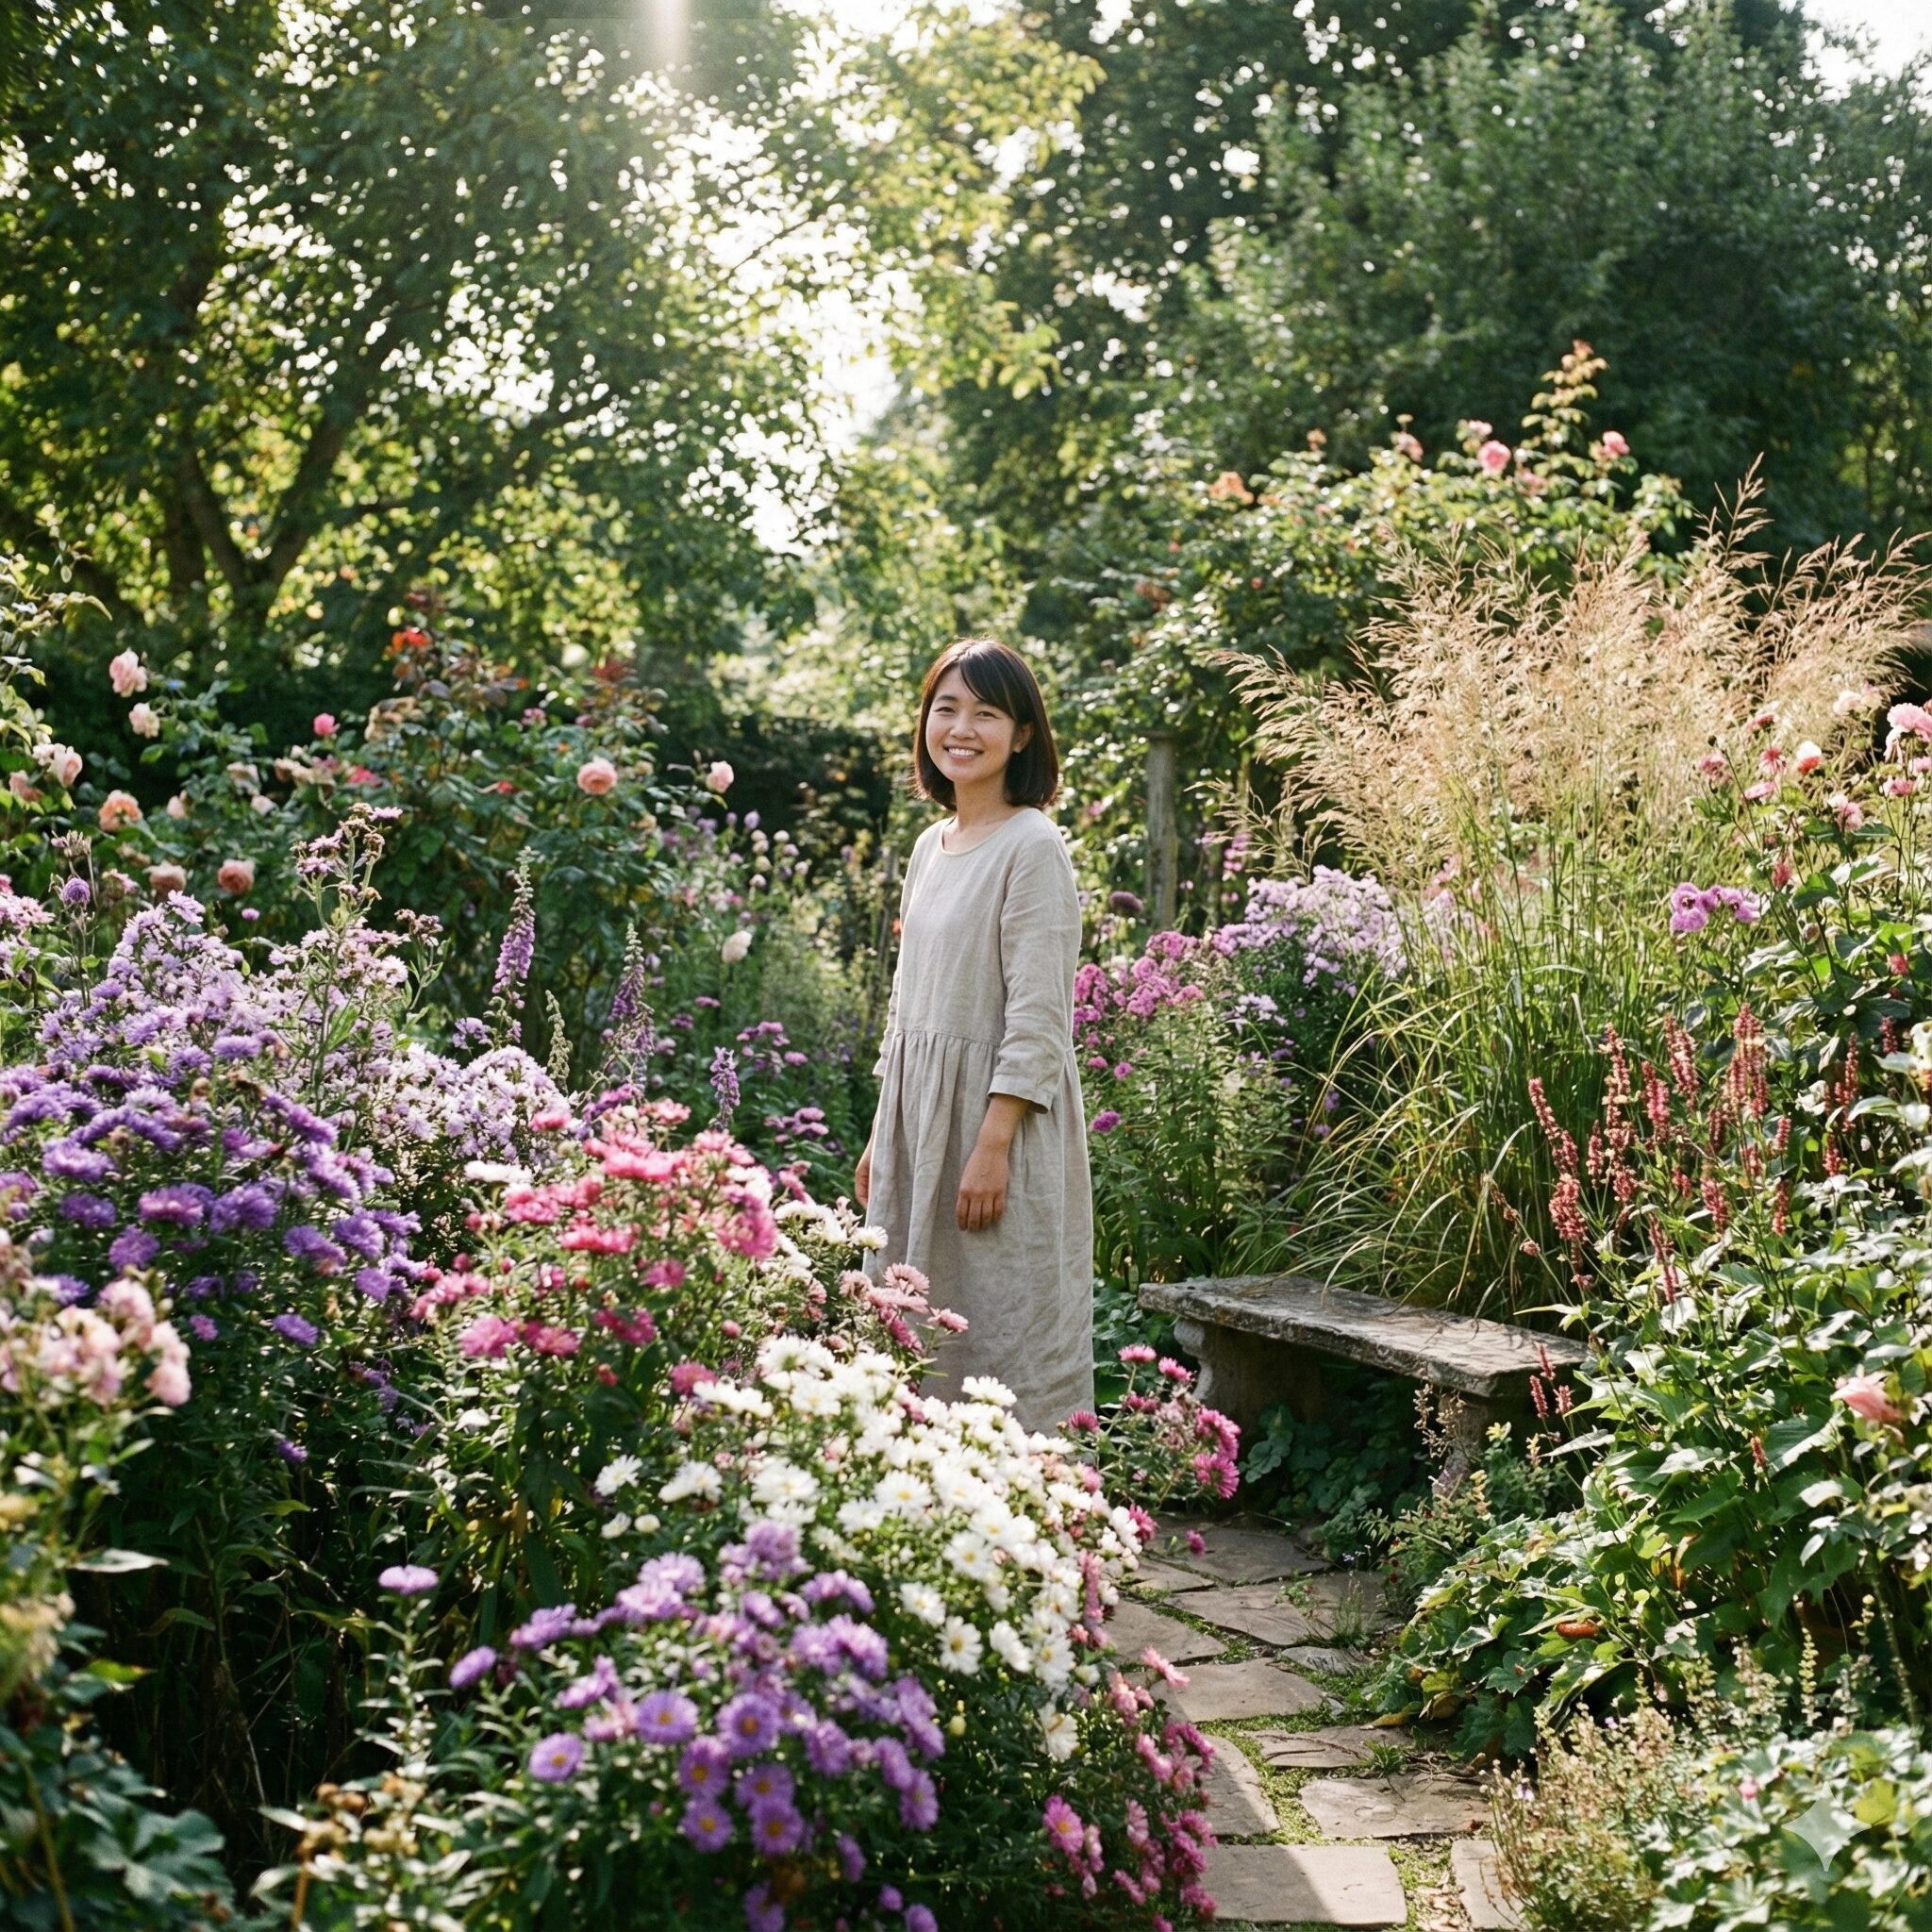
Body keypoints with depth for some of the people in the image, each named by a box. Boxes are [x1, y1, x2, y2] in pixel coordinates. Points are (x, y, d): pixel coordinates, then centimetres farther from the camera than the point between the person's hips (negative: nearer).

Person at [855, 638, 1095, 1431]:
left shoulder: (1032, 848, -12)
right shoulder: (931, 846, 12)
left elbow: (1037, 1019, -16)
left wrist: (992, 1147, -21)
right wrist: (882, 1136, 16)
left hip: (1001, 1120, -8)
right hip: (918, 1123, 8)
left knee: (1008, 1336, -2)